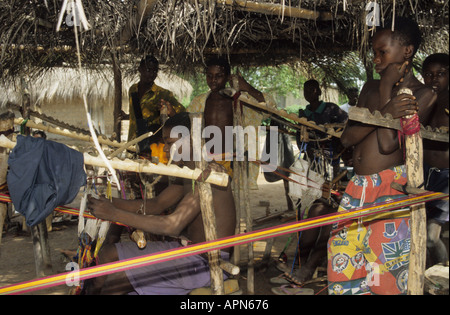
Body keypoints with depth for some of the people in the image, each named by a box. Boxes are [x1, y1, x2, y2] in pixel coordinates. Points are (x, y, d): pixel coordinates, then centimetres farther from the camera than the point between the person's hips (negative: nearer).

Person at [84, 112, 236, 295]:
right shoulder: (188, 173, 11)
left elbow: (172, 226, -29)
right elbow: (156, 205, 11)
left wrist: (115, 214, -25)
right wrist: (110, 203, -2)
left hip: (206, 262, -10)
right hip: (186, 249, 10)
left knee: (113, 283, -13)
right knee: (108, 254, 9)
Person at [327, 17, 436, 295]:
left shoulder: (423, 95, -4)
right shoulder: (370, 88, 13)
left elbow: (388, 143, -16)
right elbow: (347, 138, 1)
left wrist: (386, 92, -9)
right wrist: (385, 112, -14)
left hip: (393, 188, -6)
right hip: (358, 187, 6)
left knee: (389, 266, -2)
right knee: (344, 260, 8)